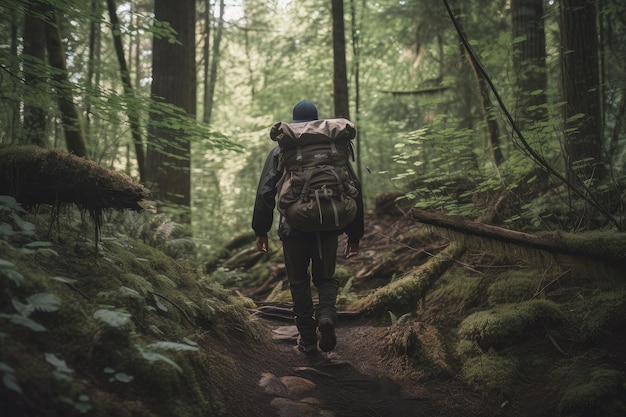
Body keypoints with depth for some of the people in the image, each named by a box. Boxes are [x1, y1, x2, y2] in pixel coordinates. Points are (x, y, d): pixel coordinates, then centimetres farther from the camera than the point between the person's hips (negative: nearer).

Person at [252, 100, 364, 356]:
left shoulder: (280, 152, 3)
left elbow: (265, 193, -3)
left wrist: (261, 230, 3)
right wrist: (354, 234, 8)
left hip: (294, 228, -1)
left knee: (299, 282, 14)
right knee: (325, 278, 18)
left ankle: (308, 339, 14)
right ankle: (326, 314, -12)